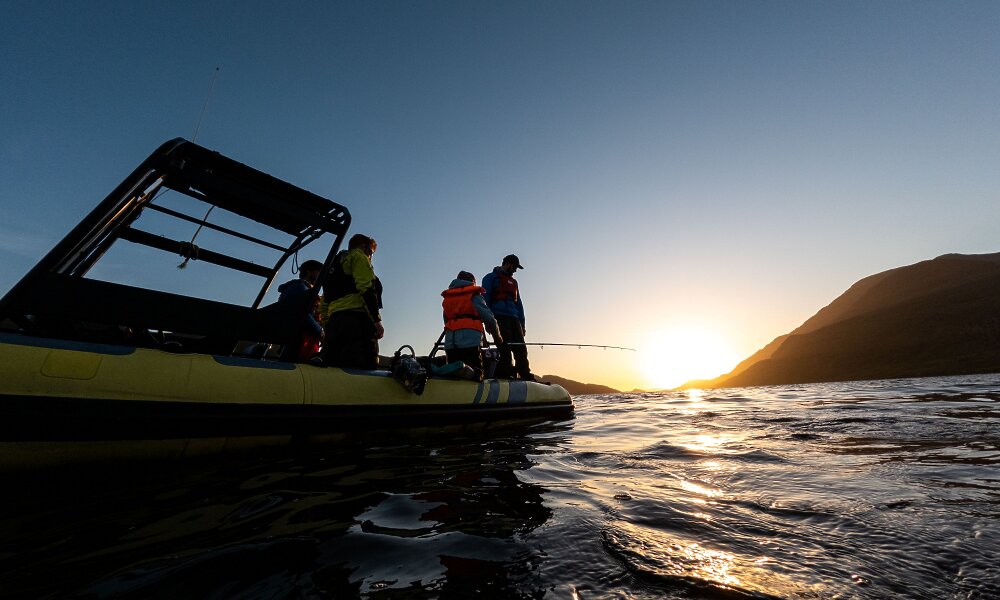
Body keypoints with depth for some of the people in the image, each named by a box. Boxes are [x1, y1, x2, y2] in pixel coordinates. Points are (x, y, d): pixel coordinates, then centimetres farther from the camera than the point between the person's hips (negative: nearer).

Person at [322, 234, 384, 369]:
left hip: (333, 320, 9)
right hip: (356, 316, -8)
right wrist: (376, 320, -14)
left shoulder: (334, 264, 35)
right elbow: (366, 288, -9)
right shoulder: (358, 256, 10)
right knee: (362, 368, -20)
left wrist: (326, 334, 24)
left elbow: (325, 302, 27)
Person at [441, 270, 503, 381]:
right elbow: (489, 318, 2)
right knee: (476, 375, -8)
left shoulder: (447, 298, 26)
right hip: (470, 339, -5)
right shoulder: (474, 295, 9)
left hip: (450, 340, 5)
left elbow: (446, 321, 21)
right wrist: (497, 337, 14)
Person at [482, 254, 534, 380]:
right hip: (499, 317, -6)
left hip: (514, 318, 6)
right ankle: (506, 376, -13)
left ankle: (526, 376, 1)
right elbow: (485, 300, -1)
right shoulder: (491, 278, 9)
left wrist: (522, 324, 18)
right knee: (505, 348, -14)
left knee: (521, 349, -2)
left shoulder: (513, 282, 28)